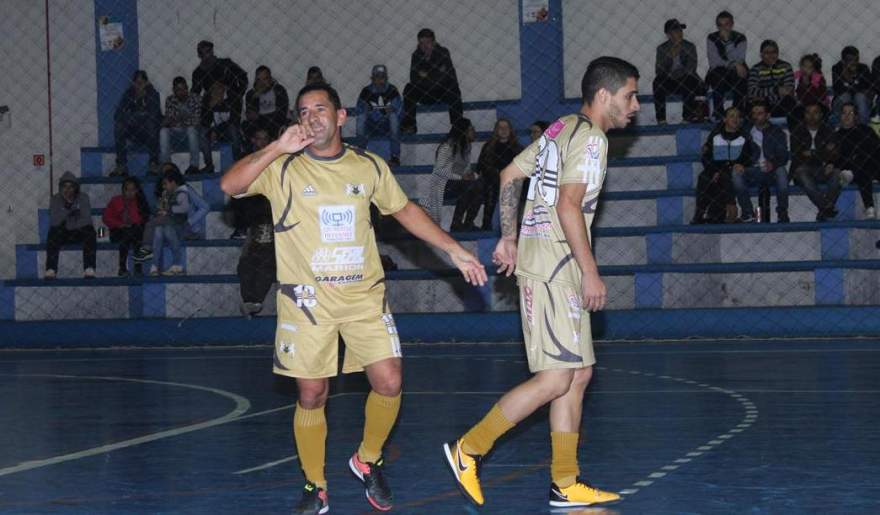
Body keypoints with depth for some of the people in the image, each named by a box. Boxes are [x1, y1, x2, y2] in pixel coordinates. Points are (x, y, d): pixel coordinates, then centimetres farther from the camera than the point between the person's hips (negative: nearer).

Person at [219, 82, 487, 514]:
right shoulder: (282, 168, -3)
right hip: (306, 299, -2)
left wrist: (454, 250, 16)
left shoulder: (370, 166, 6)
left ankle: (368, 462, 19)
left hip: (364, 296, 2)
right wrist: (278, 148, -25)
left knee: (388, 383, -7)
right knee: (311, 395, 1)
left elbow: (404, 210, 18)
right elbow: (229, 186, -17)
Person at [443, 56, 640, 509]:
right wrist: (591, 272, -20)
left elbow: (509, 175, 22)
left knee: (578, 374, 10)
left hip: (556, 272, 10)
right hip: (552, 270, -10)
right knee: (554, 379, -10)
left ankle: (565, 484, 12)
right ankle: (468, 449, -1)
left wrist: (509, 239, 25)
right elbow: (568, 205, -21)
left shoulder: (563, 130, 17)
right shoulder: (590, 138, -11)